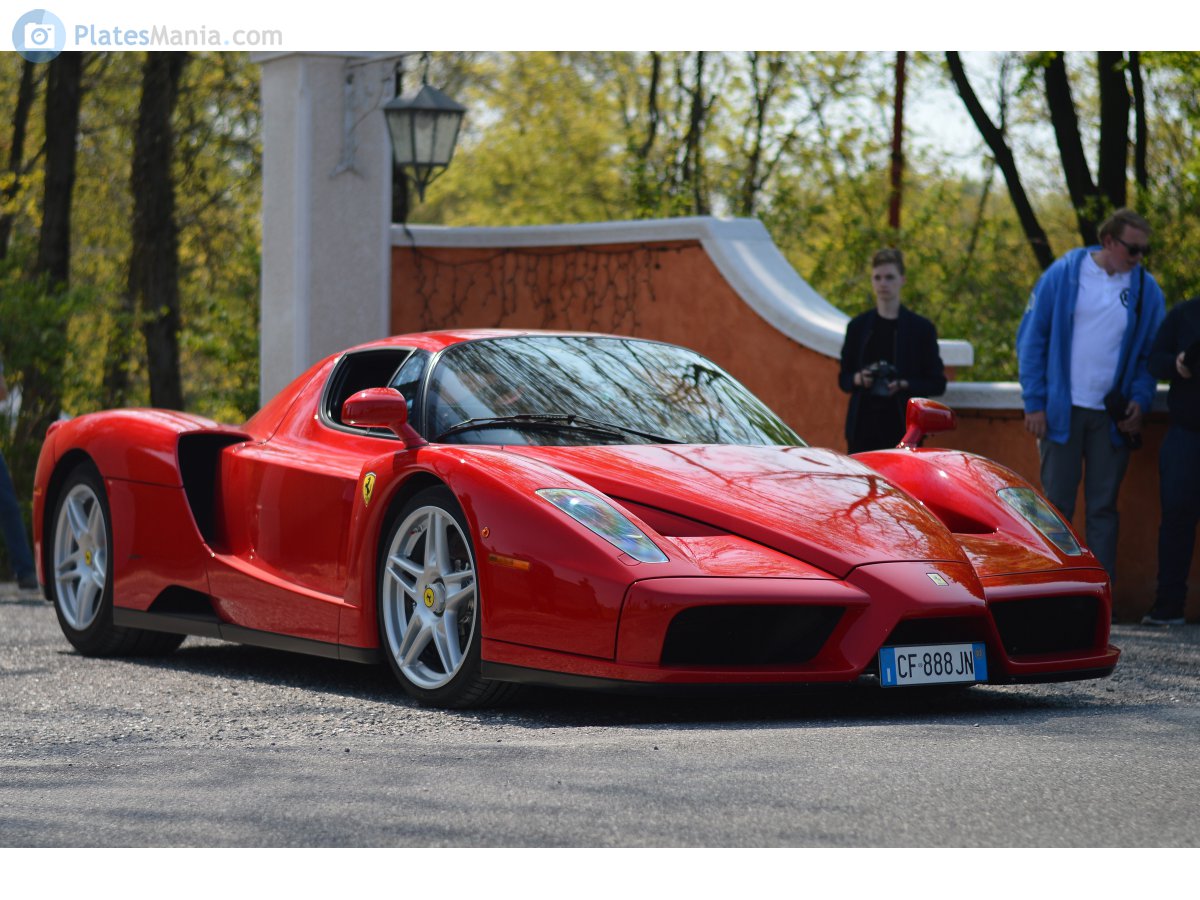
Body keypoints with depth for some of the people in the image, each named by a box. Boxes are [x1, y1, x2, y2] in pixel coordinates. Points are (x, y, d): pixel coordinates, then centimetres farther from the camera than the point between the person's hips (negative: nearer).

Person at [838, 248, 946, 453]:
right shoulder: (857, 326, 9)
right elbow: (843, 379, 15)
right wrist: (857, 379, -8)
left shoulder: (921, 328, 2)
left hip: (902, 428, -2)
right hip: (863, 426, 2)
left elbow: (937, 383, 3)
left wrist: (904, 385, -14)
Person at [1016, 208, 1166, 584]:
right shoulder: (1062, 275, -3)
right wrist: (1035, 404, -6)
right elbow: (1032, 339, -1)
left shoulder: (1146, 290, 2)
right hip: (1062, 411, -2)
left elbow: (1151, 354, 9)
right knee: (1057, 506, 3)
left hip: (1112, 418, 2)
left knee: (1103, 508, 6)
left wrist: (1140, 402, -6)